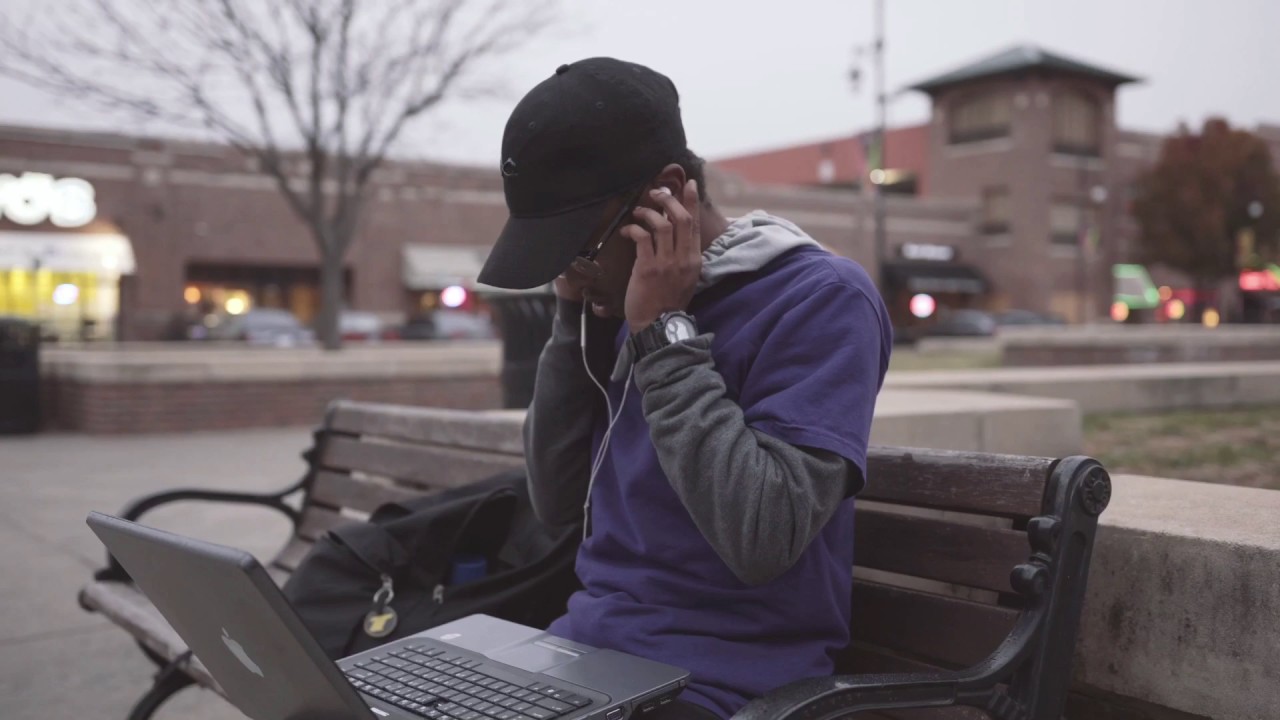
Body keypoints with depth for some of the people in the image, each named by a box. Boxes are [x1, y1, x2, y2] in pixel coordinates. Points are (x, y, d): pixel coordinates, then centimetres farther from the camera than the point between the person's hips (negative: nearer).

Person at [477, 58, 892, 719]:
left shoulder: (821, 298, -13)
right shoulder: (623, 301, 6)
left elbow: (762, 541, -23)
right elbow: (557, 501, 6)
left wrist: (665, 332, -19)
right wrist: (577, 314, -1)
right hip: (585, 645, 6)